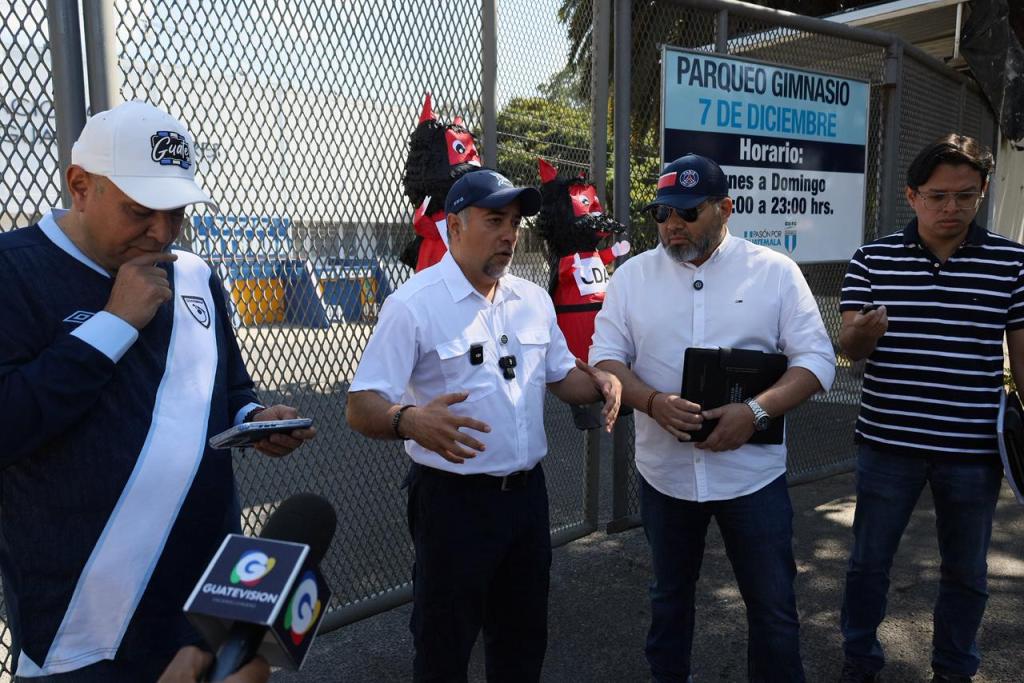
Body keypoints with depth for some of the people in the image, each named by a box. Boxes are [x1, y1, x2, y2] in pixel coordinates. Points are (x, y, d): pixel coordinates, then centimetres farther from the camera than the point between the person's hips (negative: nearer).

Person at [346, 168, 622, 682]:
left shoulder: (533, 299, 6)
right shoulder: (413, 305, -14)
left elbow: (561, 375, 17)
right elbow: (362, 407, -18)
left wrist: (600, 381, -5)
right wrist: (411, 421, -39)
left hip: (527, 492, 6)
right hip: (453, 500, -6)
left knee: (524, 638, 21)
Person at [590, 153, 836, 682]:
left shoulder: (775, 272, -4)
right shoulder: (632, 275, 1)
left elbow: (816, 360, -5)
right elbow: (605, 357, 0)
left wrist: (755, 411, -21)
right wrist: (654, 402, -19)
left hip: (752, 473, -2)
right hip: (663, 472, 2)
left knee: (773, 607, 10)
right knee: (669, 596, 21)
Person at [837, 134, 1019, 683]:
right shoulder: (872, 260, -2)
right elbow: (848, 348, -6)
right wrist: (864, 330, -30)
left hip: (974, 448, 1)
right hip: (888, 442, 0)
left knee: (966, 571, 16)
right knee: (869, 561, 12)